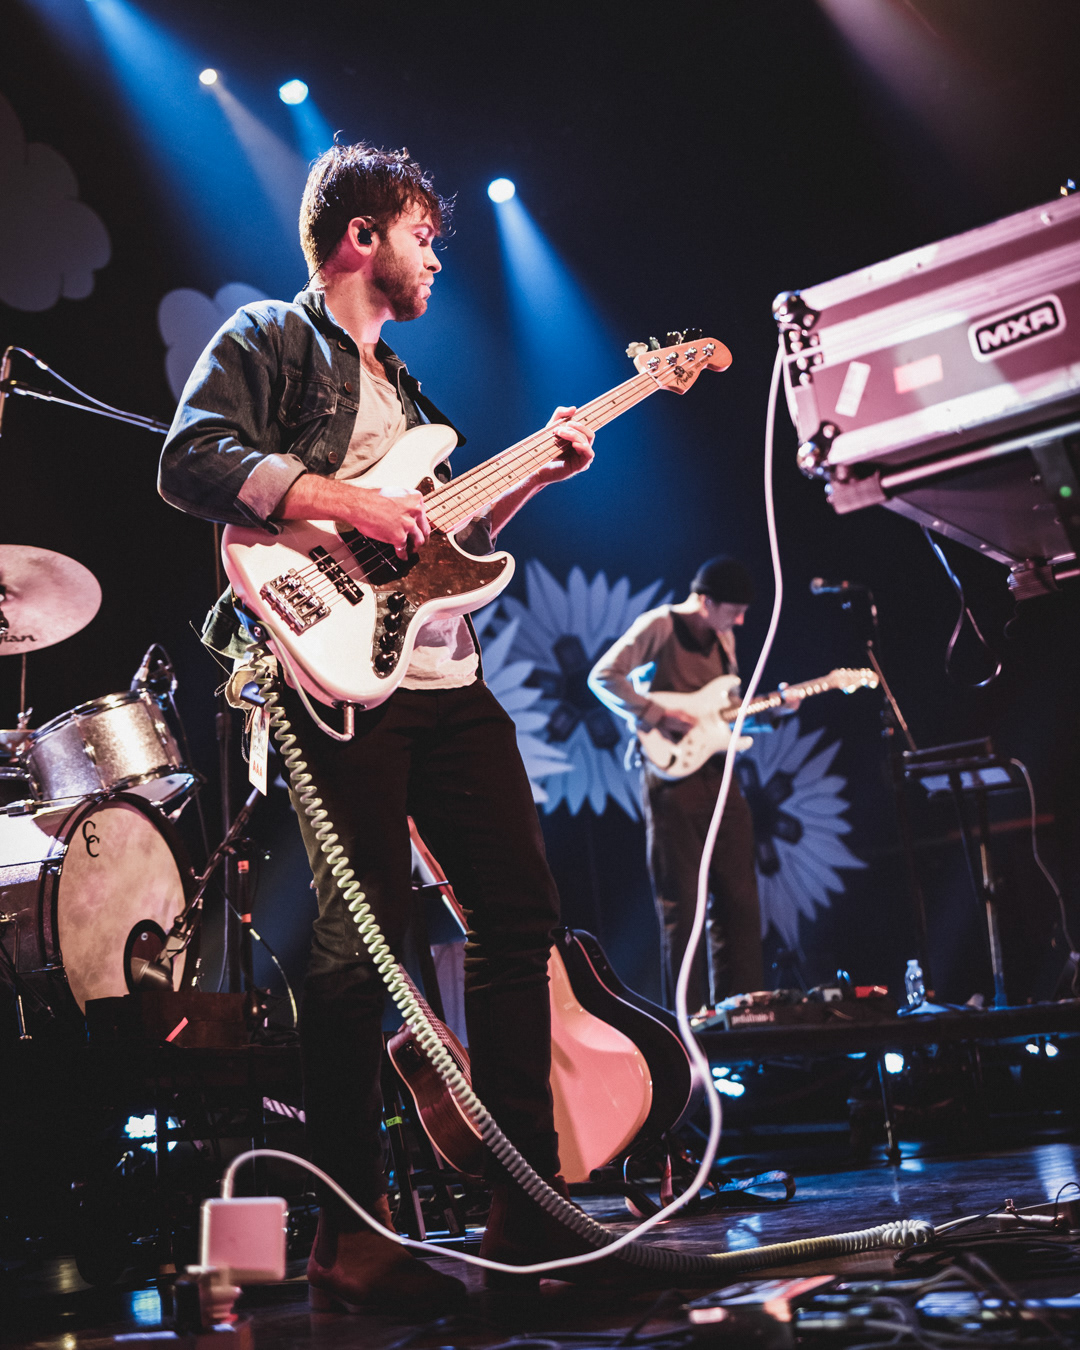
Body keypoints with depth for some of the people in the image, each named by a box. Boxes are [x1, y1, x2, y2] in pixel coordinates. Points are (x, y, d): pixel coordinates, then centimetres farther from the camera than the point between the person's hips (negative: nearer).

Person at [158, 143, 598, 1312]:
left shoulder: (396, 379, 29)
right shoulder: (269, 339, 4)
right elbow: (190, 461, -13)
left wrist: (533, 474, 19)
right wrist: (349, 503, -18)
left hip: (449, 677, 9)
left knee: (520, 914, 5)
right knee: (362, 937, -9)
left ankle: (526, 1207, 14)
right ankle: (352, 1238, 1)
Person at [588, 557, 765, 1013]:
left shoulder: (723, 639, 16)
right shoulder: (659, 626, -7)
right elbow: (602, 676, -15)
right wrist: (659, 716, -19)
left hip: (718, 776, 7)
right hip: (673, 776, -7)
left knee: (739, 899, 6)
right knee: (682, 903, -3)